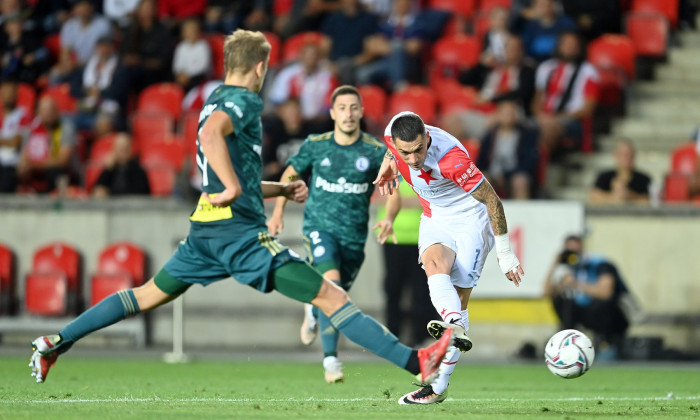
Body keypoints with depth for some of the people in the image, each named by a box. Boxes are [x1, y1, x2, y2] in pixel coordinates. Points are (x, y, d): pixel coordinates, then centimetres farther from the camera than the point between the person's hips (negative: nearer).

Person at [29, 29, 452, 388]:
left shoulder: (218, 100, 21)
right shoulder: (243, 100, -8)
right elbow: (211, 134, -31)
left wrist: (283, 189, 27)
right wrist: (232, 187, -29)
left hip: (206, 228, 9)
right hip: (240, 232, -9)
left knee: (149, 295, 21)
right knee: (331, 296, -13)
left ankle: (55, 344, 19)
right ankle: (417, 362, -18)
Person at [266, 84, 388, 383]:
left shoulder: (376, 151, -4)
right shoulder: (315, 145, -1)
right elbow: (290, 174, 15)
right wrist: (278, 212, 12)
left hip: (354, 235, 2)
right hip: (320, 226, -2)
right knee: (331, 283, -26)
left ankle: (314, 312, 48)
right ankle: (331, 359, -20)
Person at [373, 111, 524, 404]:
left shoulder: (452, 159, -34)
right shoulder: (394, 134, -18)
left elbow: (491, 200, -22)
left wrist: (505, 254, -17)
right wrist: (389, 163, 6)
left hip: (471, 221, -5)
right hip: (434, 220, 5)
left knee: (459, 300, -12)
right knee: (434, 264, -29)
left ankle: (439, 386, -12)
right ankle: (455, 327, -53)